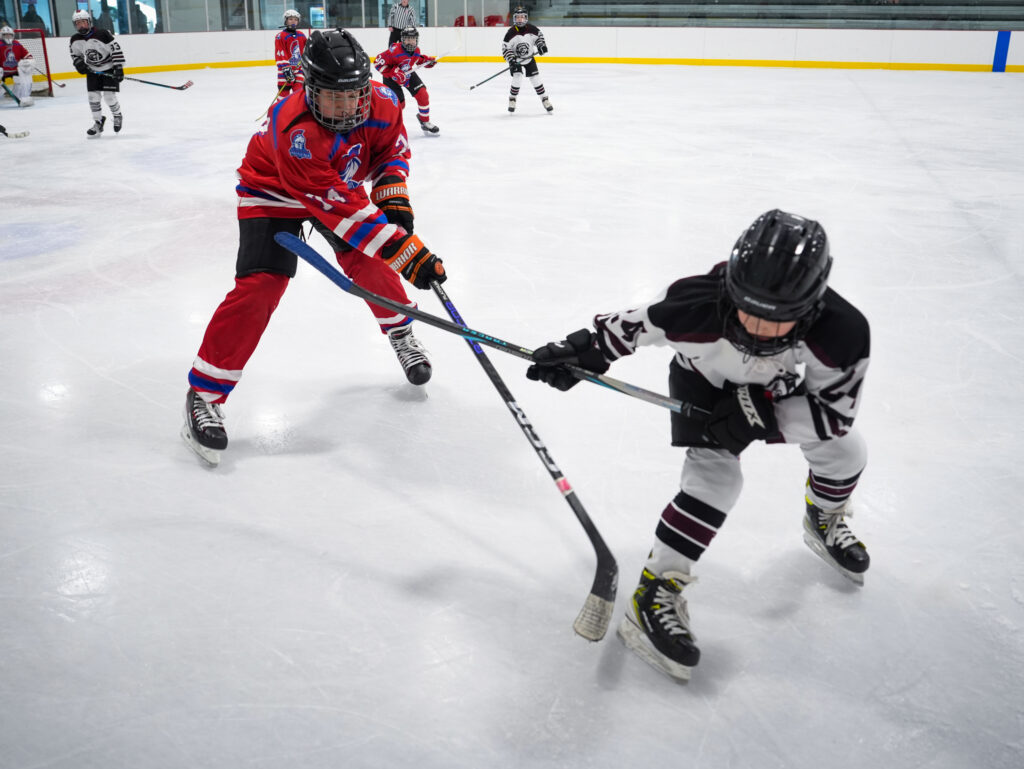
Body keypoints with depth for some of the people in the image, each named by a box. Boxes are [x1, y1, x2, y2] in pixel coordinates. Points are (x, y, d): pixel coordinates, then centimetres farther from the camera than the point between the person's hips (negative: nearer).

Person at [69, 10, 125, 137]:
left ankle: (118, 116, 18)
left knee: (109, 96, -10)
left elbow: (116, 49, -19)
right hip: (92, 71, 5)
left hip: (109, 69, -5)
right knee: (93, 97, -2)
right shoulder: (75, 40, -3)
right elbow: (75, 54, 12)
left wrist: (119, 68, -23)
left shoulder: (102, 34, -20)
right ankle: (98, 122, 12)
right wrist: (79, 64, -8)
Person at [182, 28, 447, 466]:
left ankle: (401, 333, 25)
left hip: (339, 185, 6)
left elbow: (392, 147, 1)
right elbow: (341, 208, -43)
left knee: (366, 261, -6)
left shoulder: (380, 102, -22)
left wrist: (393, 194, -17)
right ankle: (204, 395, -11)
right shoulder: (296, 133, -41)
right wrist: (406, 252, -45)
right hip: (272, 195, -6)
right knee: (260, 285, -18)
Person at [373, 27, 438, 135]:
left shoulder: (416, 50, -11)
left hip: (408, 73, 6)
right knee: (399, 103, -9)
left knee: (422, 94, -7)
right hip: (392, 77, -6)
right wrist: (393, 72, -36)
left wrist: (426, 60, -5)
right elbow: (378, 62, -30)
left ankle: (425, 121, 12)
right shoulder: (395, 50, -32)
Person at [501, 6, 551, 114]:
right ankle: (512, 100, 1)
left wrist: (541, 45, -8)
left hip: (529, 58, 2)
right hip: (516, 60, -2)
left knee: (535, 79, 1)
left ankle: (545, 100, 14)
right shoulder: (511, 32, -20)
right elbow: (505, 48, -18)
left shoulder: (531, 29, -13)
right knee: (517, 78, -18)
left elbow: (539, 35, 8)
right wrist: (511, 60, -27)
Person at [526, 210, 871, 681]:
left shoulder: (841, 332, -38)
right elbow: (635, 325, -23)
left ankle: (824, 524, 37)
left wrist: (763, 413, -36)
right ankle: (655, 592, -12)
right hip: (703, 382, -3)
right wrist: (584, 351, -21)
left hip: (773, 388, 3)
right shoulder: (698, 306, -42)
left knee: (845, 452, 2)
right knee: (715, 478, -22)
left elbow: (836, 412, -26)